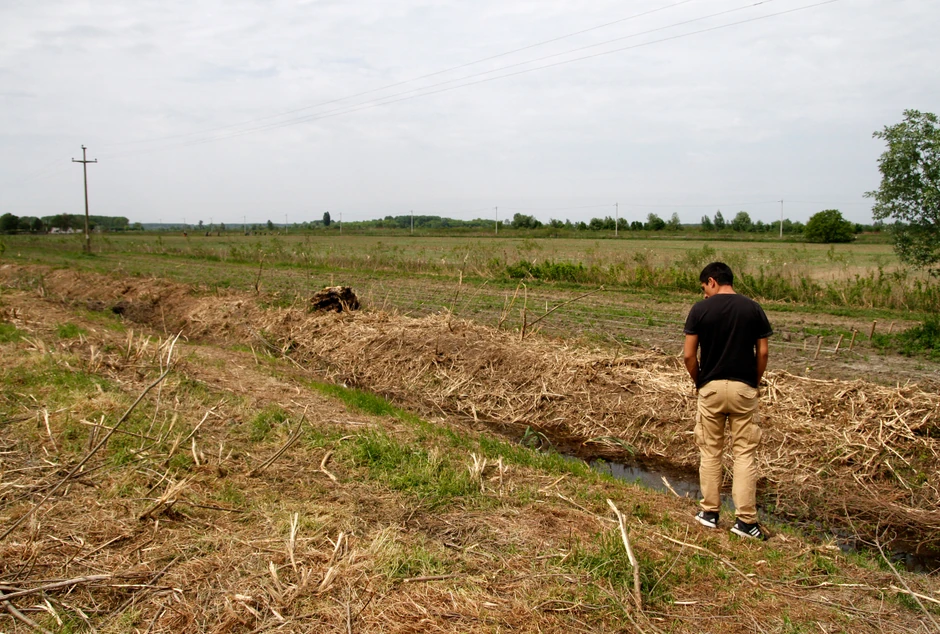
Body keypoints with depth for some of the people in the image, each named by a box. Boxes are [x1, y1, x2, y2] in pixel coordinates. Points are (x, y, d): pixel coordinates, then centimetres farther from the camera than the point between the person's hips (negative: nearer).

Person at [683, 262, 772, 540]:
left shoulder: (700, 309, -5)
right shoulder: (753, 308, -1)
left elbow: (689, 355, -6)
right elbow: (762, 353, -1)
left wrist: (698, 381, 9)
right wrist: (755, 381, 12)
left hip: (710, 388, 0)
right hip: (744, 389, 1)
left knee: (710, 452, 11)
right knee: (745, 454, 4)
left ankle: (710, 512, 18)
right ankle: (745, 520, 3)